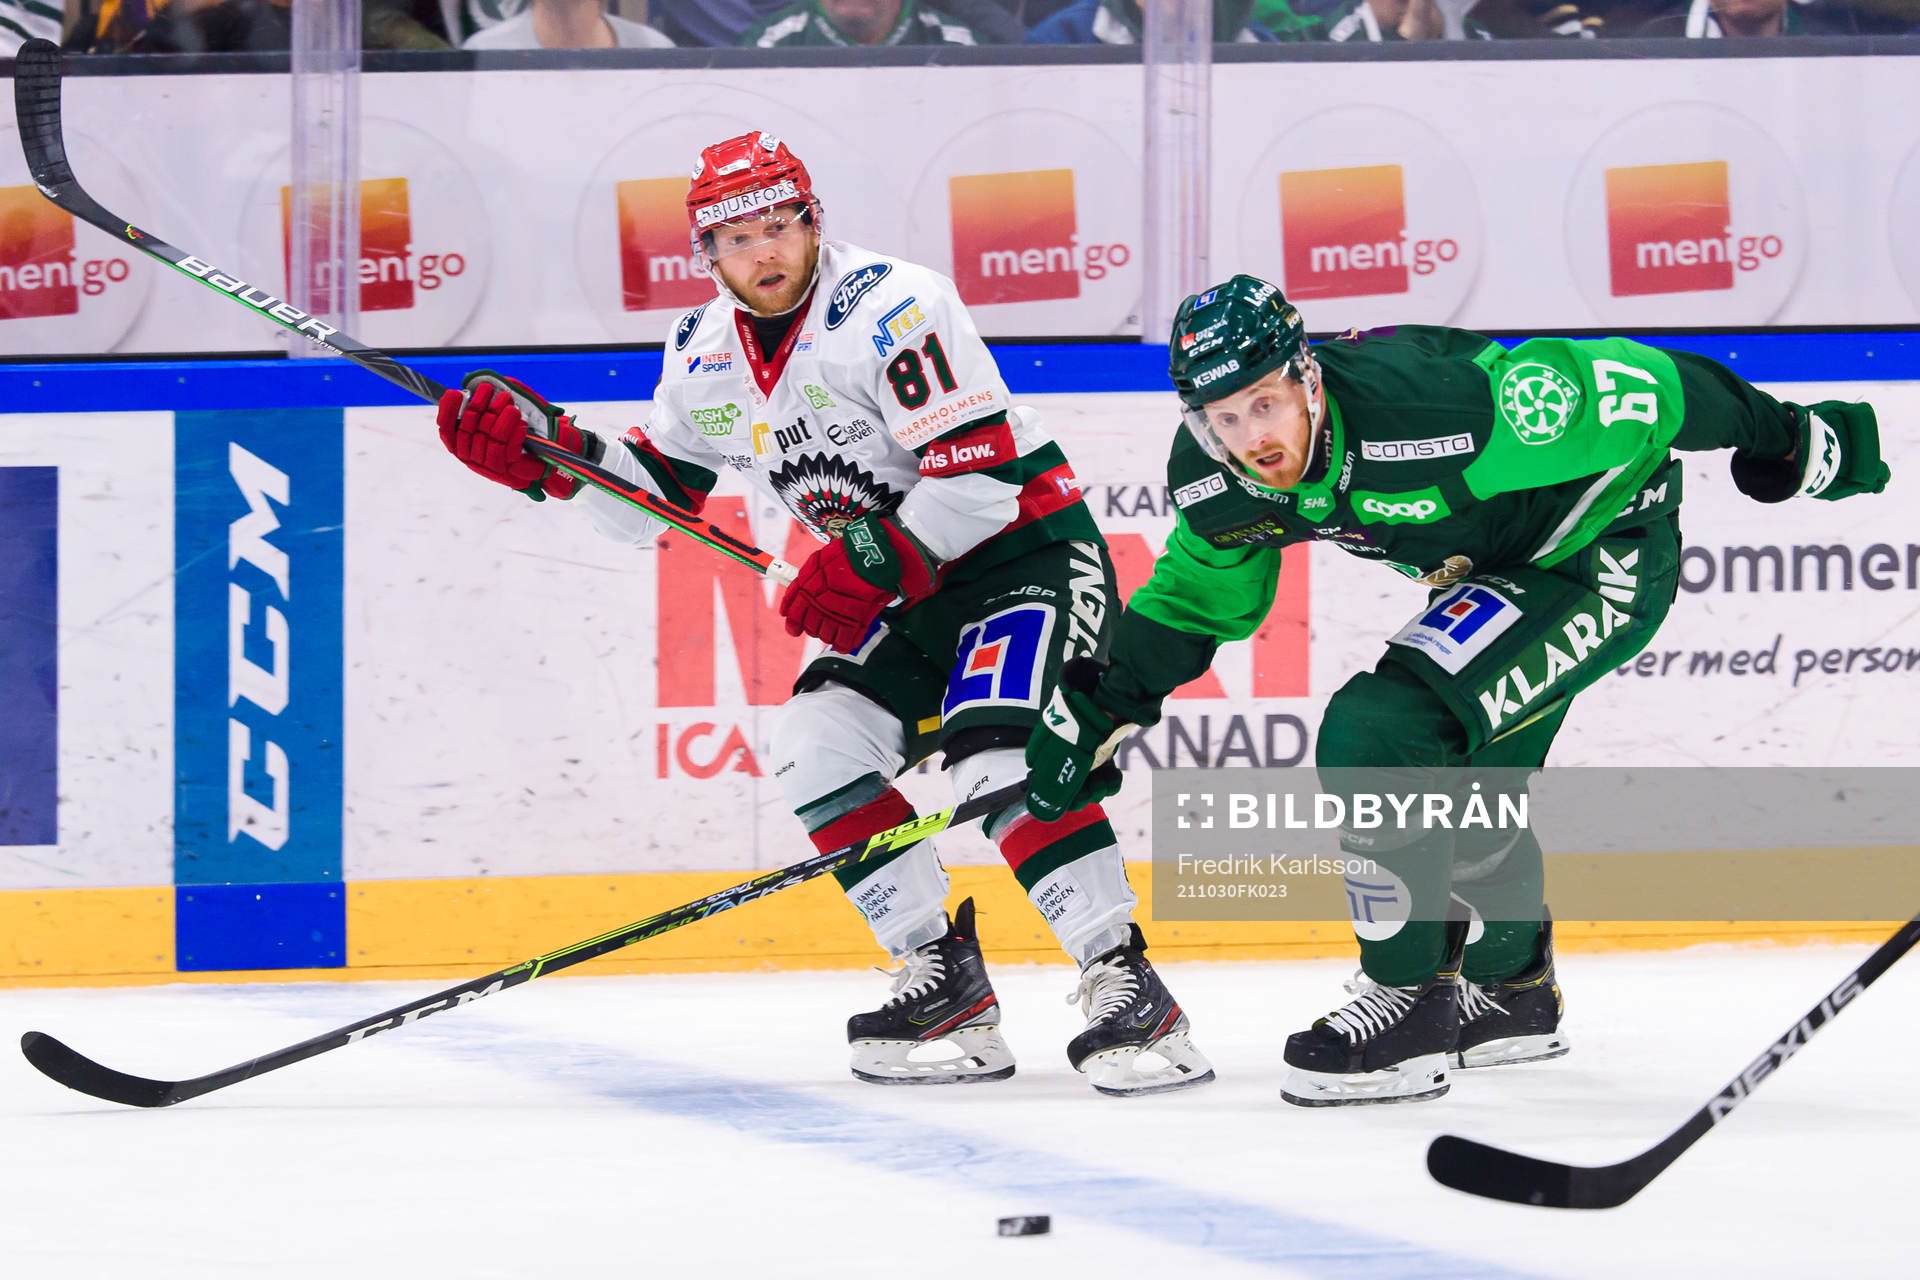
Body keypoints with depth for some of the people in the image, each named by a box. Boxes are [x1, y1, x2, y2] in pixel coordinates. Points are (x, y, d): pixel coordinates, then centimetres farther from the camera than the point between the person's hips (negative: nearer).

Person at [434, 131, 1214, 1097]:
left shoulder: (891, 309, -22)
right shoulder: (707, 354, 3)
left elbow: (984, 474, -26)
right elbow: (651, 498, 12)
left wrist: (874, 563, -29)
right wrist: (544, 450, -4)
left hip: (1031, 553, -8)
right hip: (913, 587, 8)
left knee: (997, 757, -28)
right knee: (818, 743, -9)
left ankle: (1129, 991, -26)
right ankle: (946, 988, 0)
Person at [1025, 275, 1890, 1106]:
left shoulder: (1423, 409, -36)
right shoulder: (1218, 481, -13)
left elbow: (1622, 389, -27)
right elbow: (1197, 592, 10)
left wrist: (1785, 442, -17)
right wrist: (1096, 708, 5)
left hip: (1605, 550, -9)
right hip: (1493, 566, 9)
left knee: (1379, 734, -21)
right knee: (1458, 776, 23)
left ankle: (1412, 1003, -9)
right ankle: (1512, 991, 49)